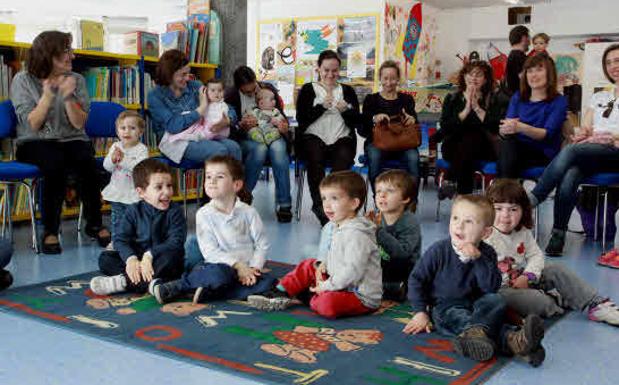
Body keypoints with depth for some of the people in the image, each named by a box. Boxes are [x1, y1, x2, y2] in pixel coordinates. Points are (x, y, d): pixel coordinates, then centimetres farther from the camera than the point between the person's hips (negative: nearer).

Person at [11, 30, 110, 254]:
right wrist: (48, 95, -17)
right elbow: (32, 125, -8)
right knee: (55, 162, -36)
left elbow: (79, 124, -2)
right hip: (34, 143, -2)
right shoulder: (23, 81, 0)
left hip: (72, 140, 2)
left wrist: (68, 97, -17)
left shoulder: (77, 80, 6)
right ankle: (50, 230, -22)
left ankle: (94, 224, -14)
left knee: (85, 161, -32)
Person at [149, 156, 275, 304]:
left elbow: (262, 245, 3)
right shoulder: (203, 214, -1)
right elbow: (210, 251, -8)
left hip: (246, 270, 3)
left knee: (269, 282, -26)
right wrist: (237, 265, -18)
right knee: (220, 275, -38)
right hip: (220, 265, -3)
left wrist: (254, 268, -13)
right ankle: (173, 287, -21)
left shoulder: (248, 212, 3)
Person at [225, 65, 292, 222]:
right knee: (260, 149, -37)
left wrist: (284, 125, -11)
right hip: (245, 140, -2)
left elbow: (281, 114, 12)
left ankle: (284, 204, -31)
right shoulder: (231, 96, -3)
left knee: (278, 148, -34)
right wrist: (242, 125, -25)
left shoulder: (268, 89, 4)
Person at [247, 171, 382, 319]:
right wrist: (321, 265, -3)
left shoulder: (357, 234, -22)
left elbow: (352, 271, -27)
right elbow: (324, 255, 19)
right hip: (339, 284, 9)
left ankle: (312, 299, -3)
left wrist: (326, 287, -19)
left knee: (328, 303, -34)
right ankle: (278, 294, 6)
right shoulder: (330, 227, 8)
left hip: (362, 296, -9)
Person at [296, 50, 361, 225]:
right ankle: (319, 205, -34)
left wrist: (346, 110, -8)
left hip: (341, 138, 1)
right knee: (315, 158, -35)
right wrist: (321, 106, -11)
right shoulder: (308, 89, 16)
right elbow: (301, 118, 2)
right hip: (313, 137, -1)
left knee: (343, 158, -33)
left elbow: (356, 121, 13)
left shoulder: (347, 90, 21)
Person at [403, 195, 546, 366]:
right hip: (444, 307, -3)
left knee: (497, 300, -24)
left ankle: (473, 333, -54)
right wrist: (420, 312, -7)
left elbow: (493, 287, -15)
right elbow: (416, 279, -1)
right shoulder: (438, 251, -8)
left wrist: (478, 259, -25)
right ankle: (511, 340, -58)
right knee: (456, 316, -33)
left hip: (475, 305, 3)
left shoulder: (486, 254, -2)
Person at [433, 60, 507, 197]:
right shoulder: (452, 99, 15)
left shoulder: (495, 101, 11)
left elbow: (496, 127, -9)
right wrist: (466, 109, -9)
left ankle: (449, 181, -36)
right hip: (454, 147, 1)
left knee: (472, 137, -35)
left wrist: (476, 107, -9)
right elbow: (445, 127, -1)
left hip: (484, 148, -1)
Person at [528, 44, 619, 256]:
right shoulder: (599, 97, 28)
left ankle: (532, 199, -35)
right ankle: (558, 235, -34)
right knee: (569, 177, -33)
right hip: (587, 153, 4)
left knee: (571, 151, -36)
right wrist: (582, 134, -3)